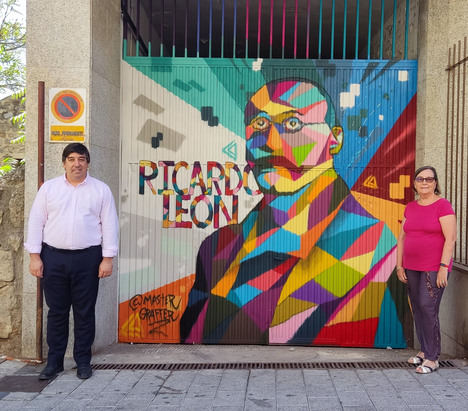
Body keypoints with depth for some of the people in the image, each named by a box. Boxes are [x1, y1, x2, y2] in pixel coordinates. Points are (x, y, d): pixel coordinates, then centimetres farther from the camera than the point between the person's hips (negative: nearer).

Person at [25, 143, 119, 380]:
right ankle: (54, 361, 19)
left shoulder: (101, 190, 5)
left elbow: (110, 225, 2)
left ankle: (83, 361, 17)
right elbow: (36, 222, 7)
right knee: (56, 311, 7)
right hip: (53, 258, 1)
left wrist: (108, 258, -4)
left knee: (85, 312, 5)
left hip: (87, 258, -1)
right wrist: (35, 256, 0)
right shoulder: (49, 188, 8)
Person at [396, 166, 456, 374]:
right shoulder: (410, 208, 11)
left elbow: (451, 239, -12)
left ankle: (432, 358, 0)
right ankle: (424, 350, 22)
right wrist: (399, 265, 9)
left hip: (434, 269, -6)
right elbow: (402, 238, 14)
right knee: (417, 309, 9)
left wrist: (443, 267, -17)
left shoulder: (442, 206, -7)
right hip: (412, 268, 6)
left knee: (428, 308, -10)